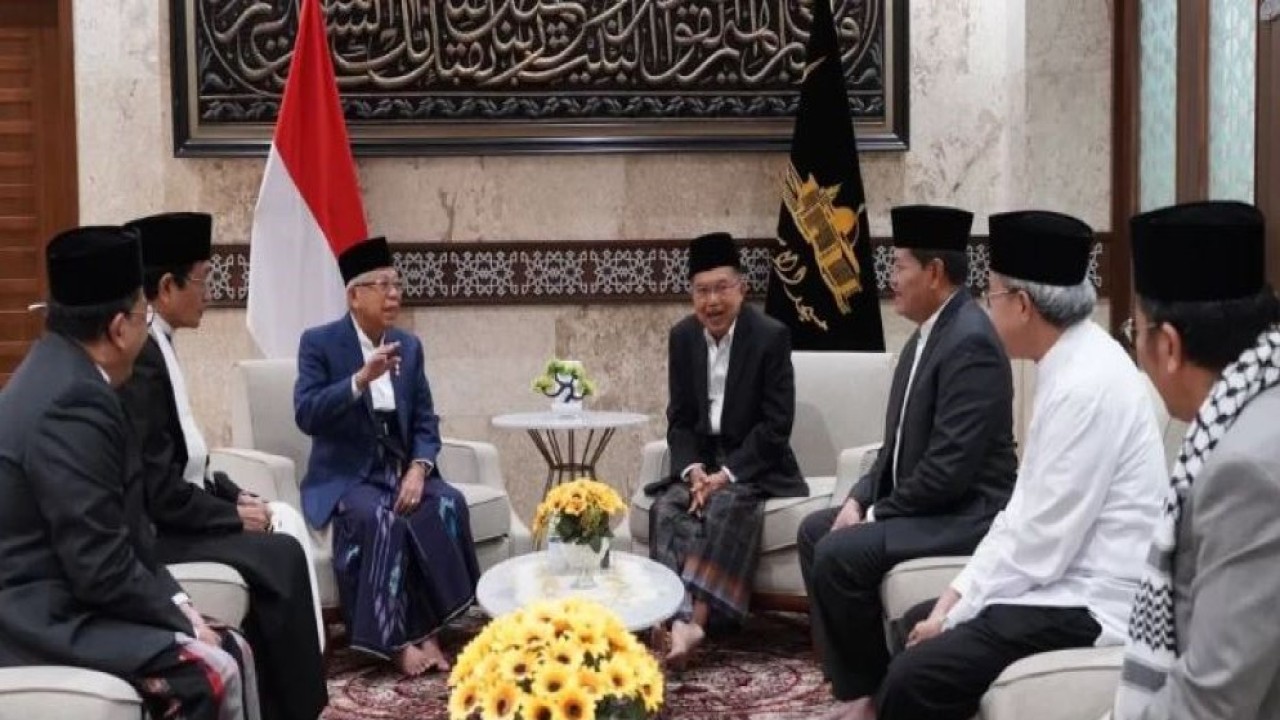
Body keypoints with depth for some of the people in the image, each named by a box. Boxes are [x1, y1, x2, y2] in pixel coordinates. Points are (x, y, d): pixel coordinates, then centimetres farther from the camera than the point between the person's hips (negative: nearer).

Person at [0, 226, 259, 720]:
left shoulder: (61, 376, 8)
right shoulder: (72, 402, -24)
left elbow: (120, 530, 12)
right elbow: (102, 569, -24)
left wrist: (178, 603, 5)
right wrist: (182, 619, -11)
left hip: (58, 597, 10)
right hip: (43, 621, -10)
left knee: (232, 648, 5)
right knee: (211, 672, -18)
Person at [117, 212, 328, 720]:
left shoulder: (157, 346, 9)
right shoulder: (140, 357, -22)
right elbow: (155, 488, -24)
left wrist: (234, 495, 6)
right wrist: (233, 514, -13)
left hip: (170, 509, 10)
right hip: (151, 527, -10)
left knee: (285, 520, 4)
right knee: (280, 555, -14)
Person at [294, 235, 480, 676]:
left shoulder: (409, 346, 10)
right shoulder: (319, 343, -5)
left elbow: (425, 421, 6)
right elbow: (306, 415, -18)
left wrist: (418, 469, -13)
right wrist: (361, 379, -30)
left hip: (401, 470, 5)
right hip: (345, 475, -4)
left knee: (449, 503, -26)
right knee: (379, 517, -35)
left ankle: (426, 629, -20)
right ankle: (397, 638, -22)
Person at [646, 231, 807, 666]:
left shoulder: (771, 336, -10)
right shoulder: (682, 337, 4)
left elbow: (777, 423, -13)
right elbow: (679, 419, 6)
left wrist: (727, 474, -22)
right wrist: (693, 469, -13)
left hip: (753, 464, -4)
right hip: (701, 461, 4)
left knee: (726, 505, -34)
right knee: (667, 508, -26)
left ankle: (694, 619, -37)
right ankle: (681, 617, -40)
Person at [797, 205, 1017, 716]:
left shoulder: (970, 341, -22)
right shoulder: (929, 333, 11)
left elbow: (949, 468, -26)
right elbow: (901, 441, 17)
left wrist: (876, 514, -15)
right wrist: (860, 498, 3)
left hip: (966, 514, -11)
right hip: (926, 503, 11)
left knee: (839, 553, -22)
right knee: (815, 531, 12)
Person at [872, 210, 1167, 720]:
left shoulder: (1087, 384, -23)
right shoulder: (1068, 364, 8)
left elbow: (1040, 543, -21)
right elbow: (1024, 512, 12)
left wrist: (956, 616, -10)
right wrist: (957, 594, 6)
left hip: (1090, 608, -10)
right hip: (1066, 584, 10)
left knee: (916, 676, -22)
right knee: (915, 627, 19)